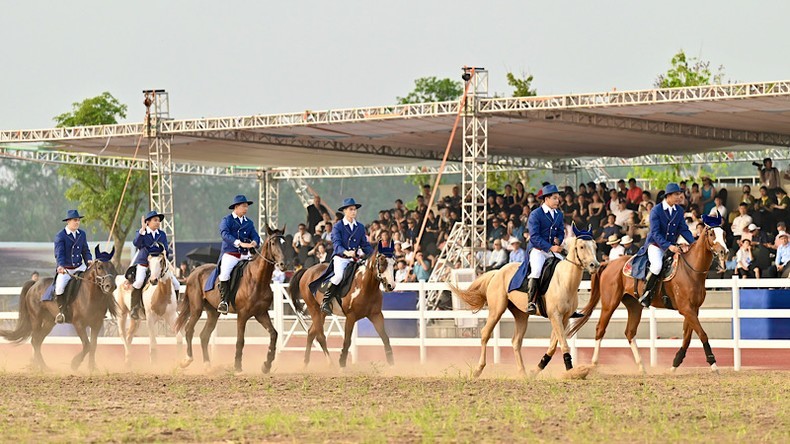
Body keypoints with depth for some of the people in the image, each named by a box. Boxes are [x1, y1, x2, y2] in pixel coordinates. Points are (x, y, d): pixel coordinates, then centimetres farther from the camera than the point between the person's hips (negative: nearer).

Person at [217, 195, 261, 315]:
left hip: (245, 254, 5)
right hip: (230, 254, -5)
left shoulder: (249, 223, 18)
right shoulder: (226, 220, 1)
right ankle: (223, 301, -23)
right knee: (225, 272, -29)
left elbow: (255, 236, 7)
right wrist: (240, 243, -31)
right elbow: (225, 234, -16)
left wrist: (254, 242, -20)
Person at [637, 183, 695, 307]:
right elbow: (655, 233, -19)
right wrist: (668, 246, -31)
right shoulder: (656, 211, -13)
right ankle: (645, 294, -17)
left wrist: (694, 243, -9)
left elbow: (683, 229, 7)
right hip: (655, 245, -7)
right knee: (657, 266, -32)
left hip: (672, 245, 7)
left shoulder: (679, 210, 5)